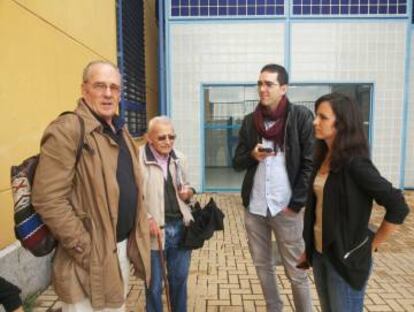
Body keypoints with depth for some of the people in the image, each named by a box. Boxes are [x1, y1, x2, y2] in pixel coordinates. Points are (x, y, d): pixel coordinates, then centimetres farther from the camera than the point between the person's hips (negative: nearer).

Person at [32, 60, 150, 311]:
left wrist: (141, 223, 9)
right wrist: (87, 251, -20)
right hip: (92, 255, -8)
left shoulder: (120, 131, 10)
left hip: (123, 245, 8)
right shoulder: (66, 130, -17)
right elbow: (48, 200, -22)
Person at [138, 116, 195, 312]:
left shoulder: (179, 158, 8)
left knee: (179, 279, 21)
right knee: (154, 285, 13)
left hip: (180, 226, 5)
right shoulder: (138, 159, -12)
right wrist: (147, 219, -20)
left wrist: (189, 193, -2)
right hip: (154, 230, -5)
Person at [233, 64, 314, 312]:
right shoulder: (250, 121, 7)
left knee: (296, 271, 7)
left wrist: (297, 203, -12)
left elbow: (311, 164, -7)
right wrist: (252, 155, -13)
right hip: (254, 207, 5)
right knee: (262, 265, 17)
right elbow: (237, 162, 9)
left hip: (286, 207, -4)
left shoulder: (301, 117, -6)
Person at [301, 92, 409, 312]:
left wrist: (373, 244, -9)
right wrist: (309, 249, 10)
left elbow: (398, 207, -20)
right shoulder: (323, 157, 2)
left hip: (346, 257, -7)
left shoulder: (354, 163, -20)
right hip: (319, 253, 7)